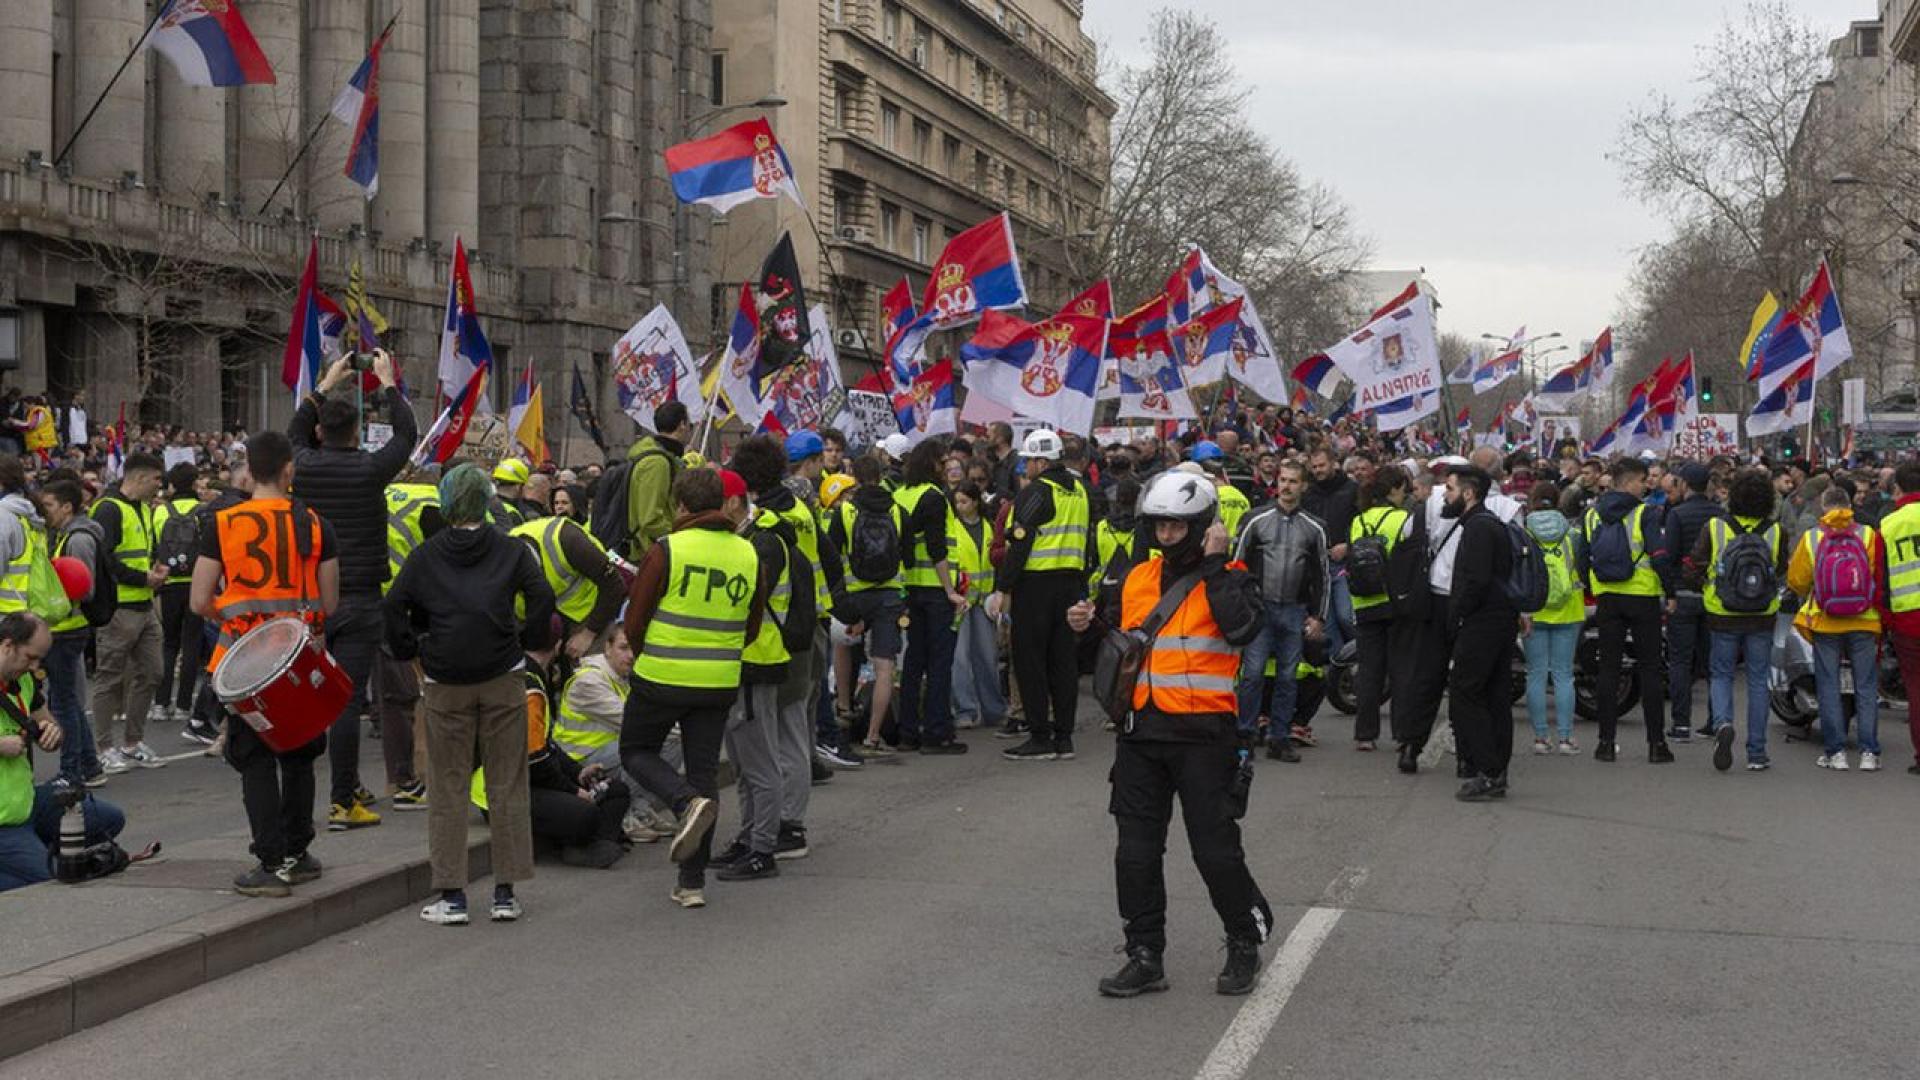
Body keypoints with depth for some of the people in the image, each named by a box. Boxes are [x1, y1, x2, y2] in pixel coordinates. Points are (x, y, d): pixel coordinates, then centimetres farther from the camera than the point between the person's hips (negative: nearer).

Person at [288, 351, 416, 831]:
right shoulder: (369, 469, -10)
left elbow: (295, 432, 23)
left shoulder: (304, 467, -1)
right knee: (347, 700, -5)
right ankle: (343, 802, -5)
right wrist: (388, 385, 19)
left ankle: (348, 786, 26)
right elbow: (407, 433, 8)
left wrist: (326, 385, 30)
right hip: (359, 601, -4)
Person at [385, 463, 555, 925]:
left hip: (445, 684, 0)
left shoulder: (425, 555, 5)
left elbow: (394, 605, -2)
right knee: (507, 785, 7)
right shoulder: (511, 550, 3)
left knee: (447, 787, 6)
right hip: (504, 678, 0)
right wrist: (529, 641, 8)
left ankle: (451, 895, 4)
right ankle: (506, 893, 9)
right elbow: (542, 598, -6)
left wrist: (409, 651, 11)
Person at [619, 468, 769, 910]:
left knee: (637, 750, 17)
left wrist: (640, 655, 13)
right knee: (703, 770, 11)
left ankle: (688, 802, -12)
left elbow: (635, 621, -6)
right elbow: (751, 629, 11)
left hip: (662, 676, -4)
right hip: (721, 682, 4)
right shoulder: (749, 555, 3)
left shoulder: (667, 550, -11)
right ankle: (692, 881, 11)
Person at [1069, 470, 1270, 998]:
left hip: (1203, 731, -6)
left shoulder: (1225, 577, -3)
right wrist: (1090, 628, 3)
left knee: (1216, 849, -1)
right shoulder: (1138, 578, 13)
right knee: (1136, 851, 7)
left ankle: (1245, 945, 19)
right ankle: (1145, 956, 17)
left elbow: (1243, 628, -24)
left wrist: (1216, 563, -18)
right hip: (1141, 730, 6)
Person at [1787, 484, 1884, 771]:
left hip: (1826, 624, 0)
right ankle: (1869, 752, 4)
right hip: (1864, 622, 0)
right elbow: (1880, 577, -4)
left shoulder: (1811, 538, -4)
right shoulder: (1867, 535, -6)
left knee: (1829, 687, 7)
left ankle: (1836, 752, 6)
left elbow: (1796, 581, 1)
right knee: (1866, 687, 7)